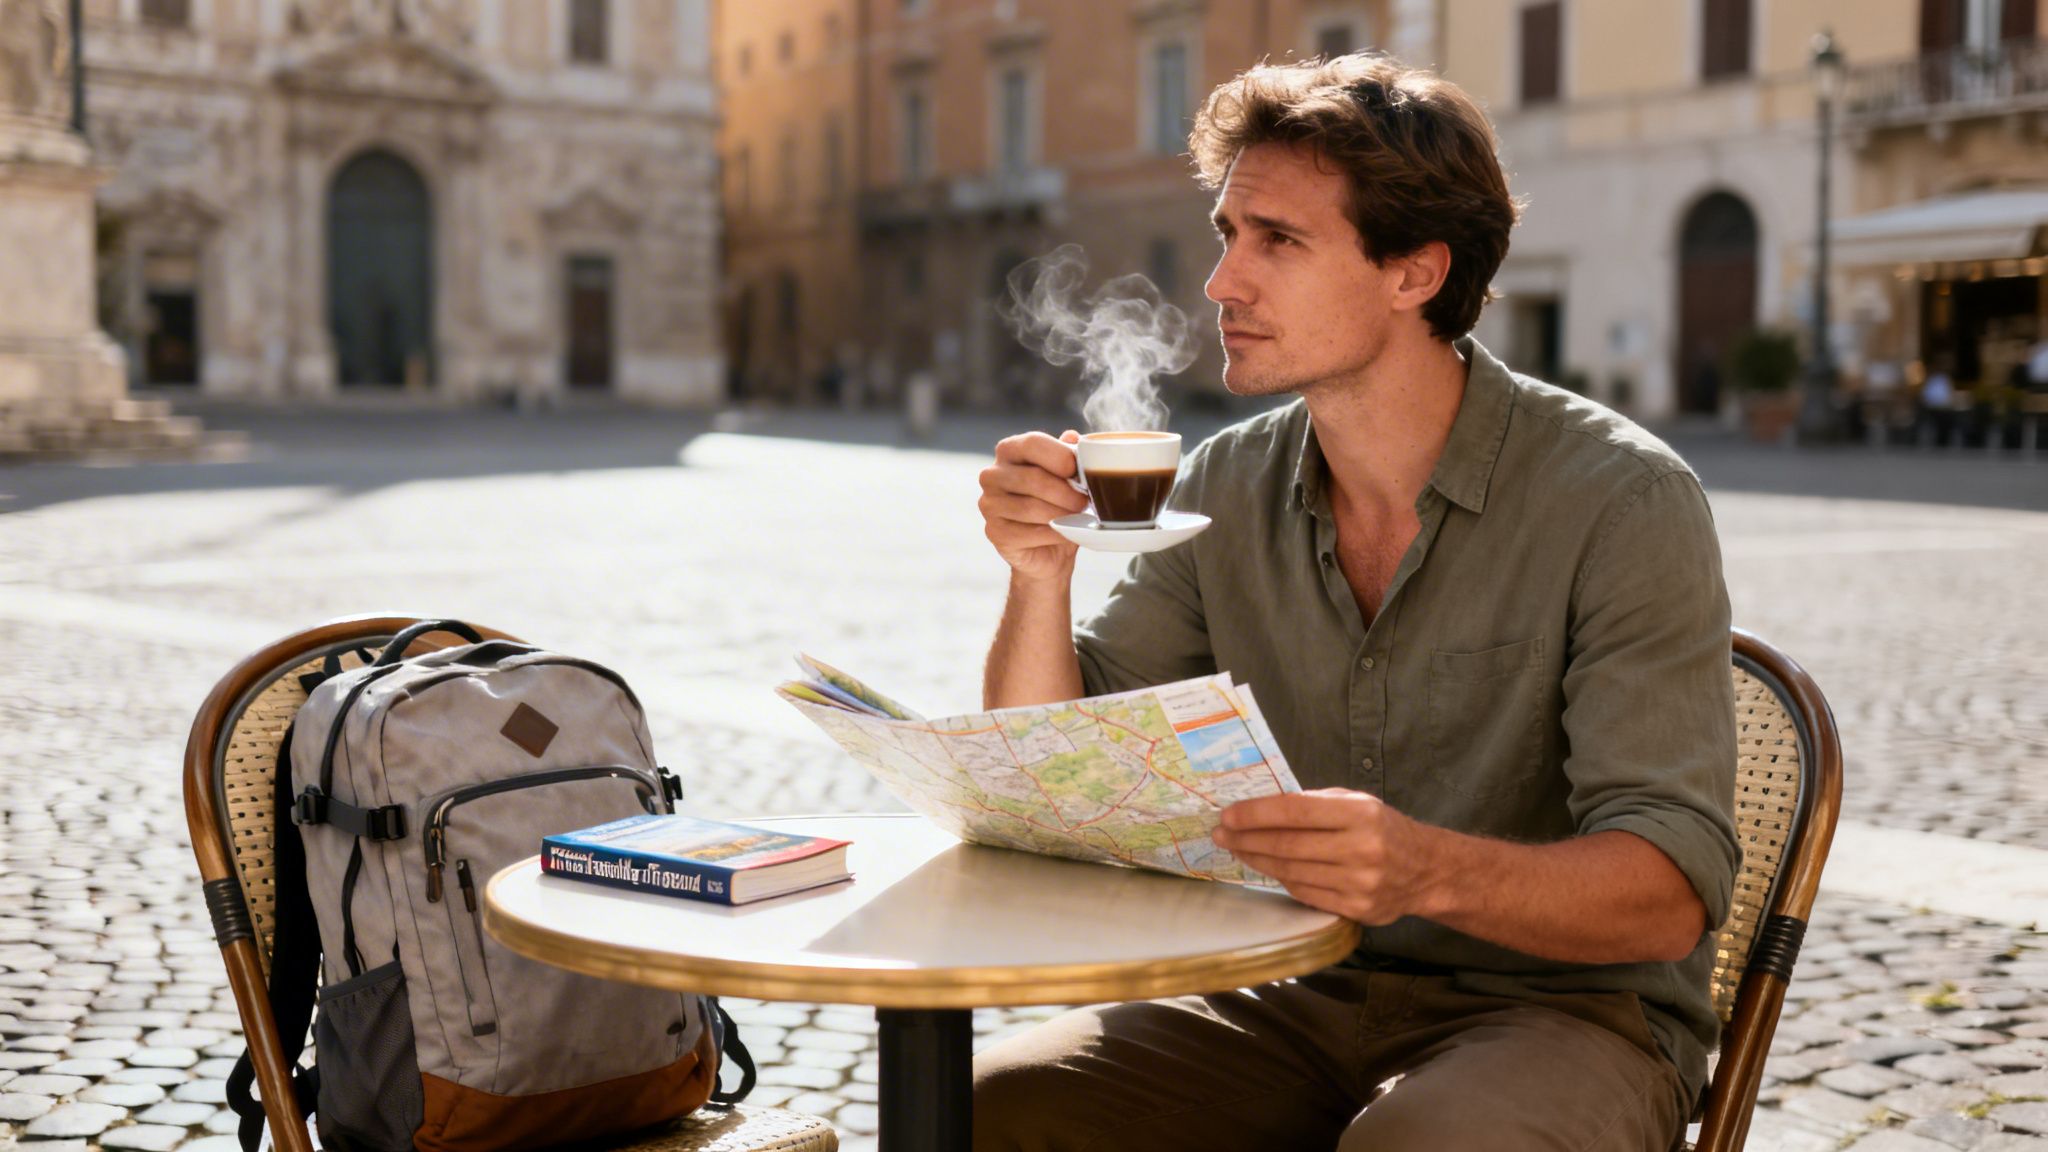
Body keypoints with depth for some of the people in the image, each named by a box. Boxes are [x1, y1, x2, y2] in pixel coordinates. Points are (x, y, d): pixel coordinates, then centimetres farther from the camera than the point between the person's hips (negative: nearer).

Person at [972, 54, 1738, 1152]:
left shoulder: (1618, 500, -13)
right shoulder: (1226, 488, 3)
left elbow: (1672, 891, -18)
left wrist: (1431, 871, -38)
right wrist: (1041, 575, -14)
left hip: (1559, 1009, -4)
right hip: (1300, 998, 5)